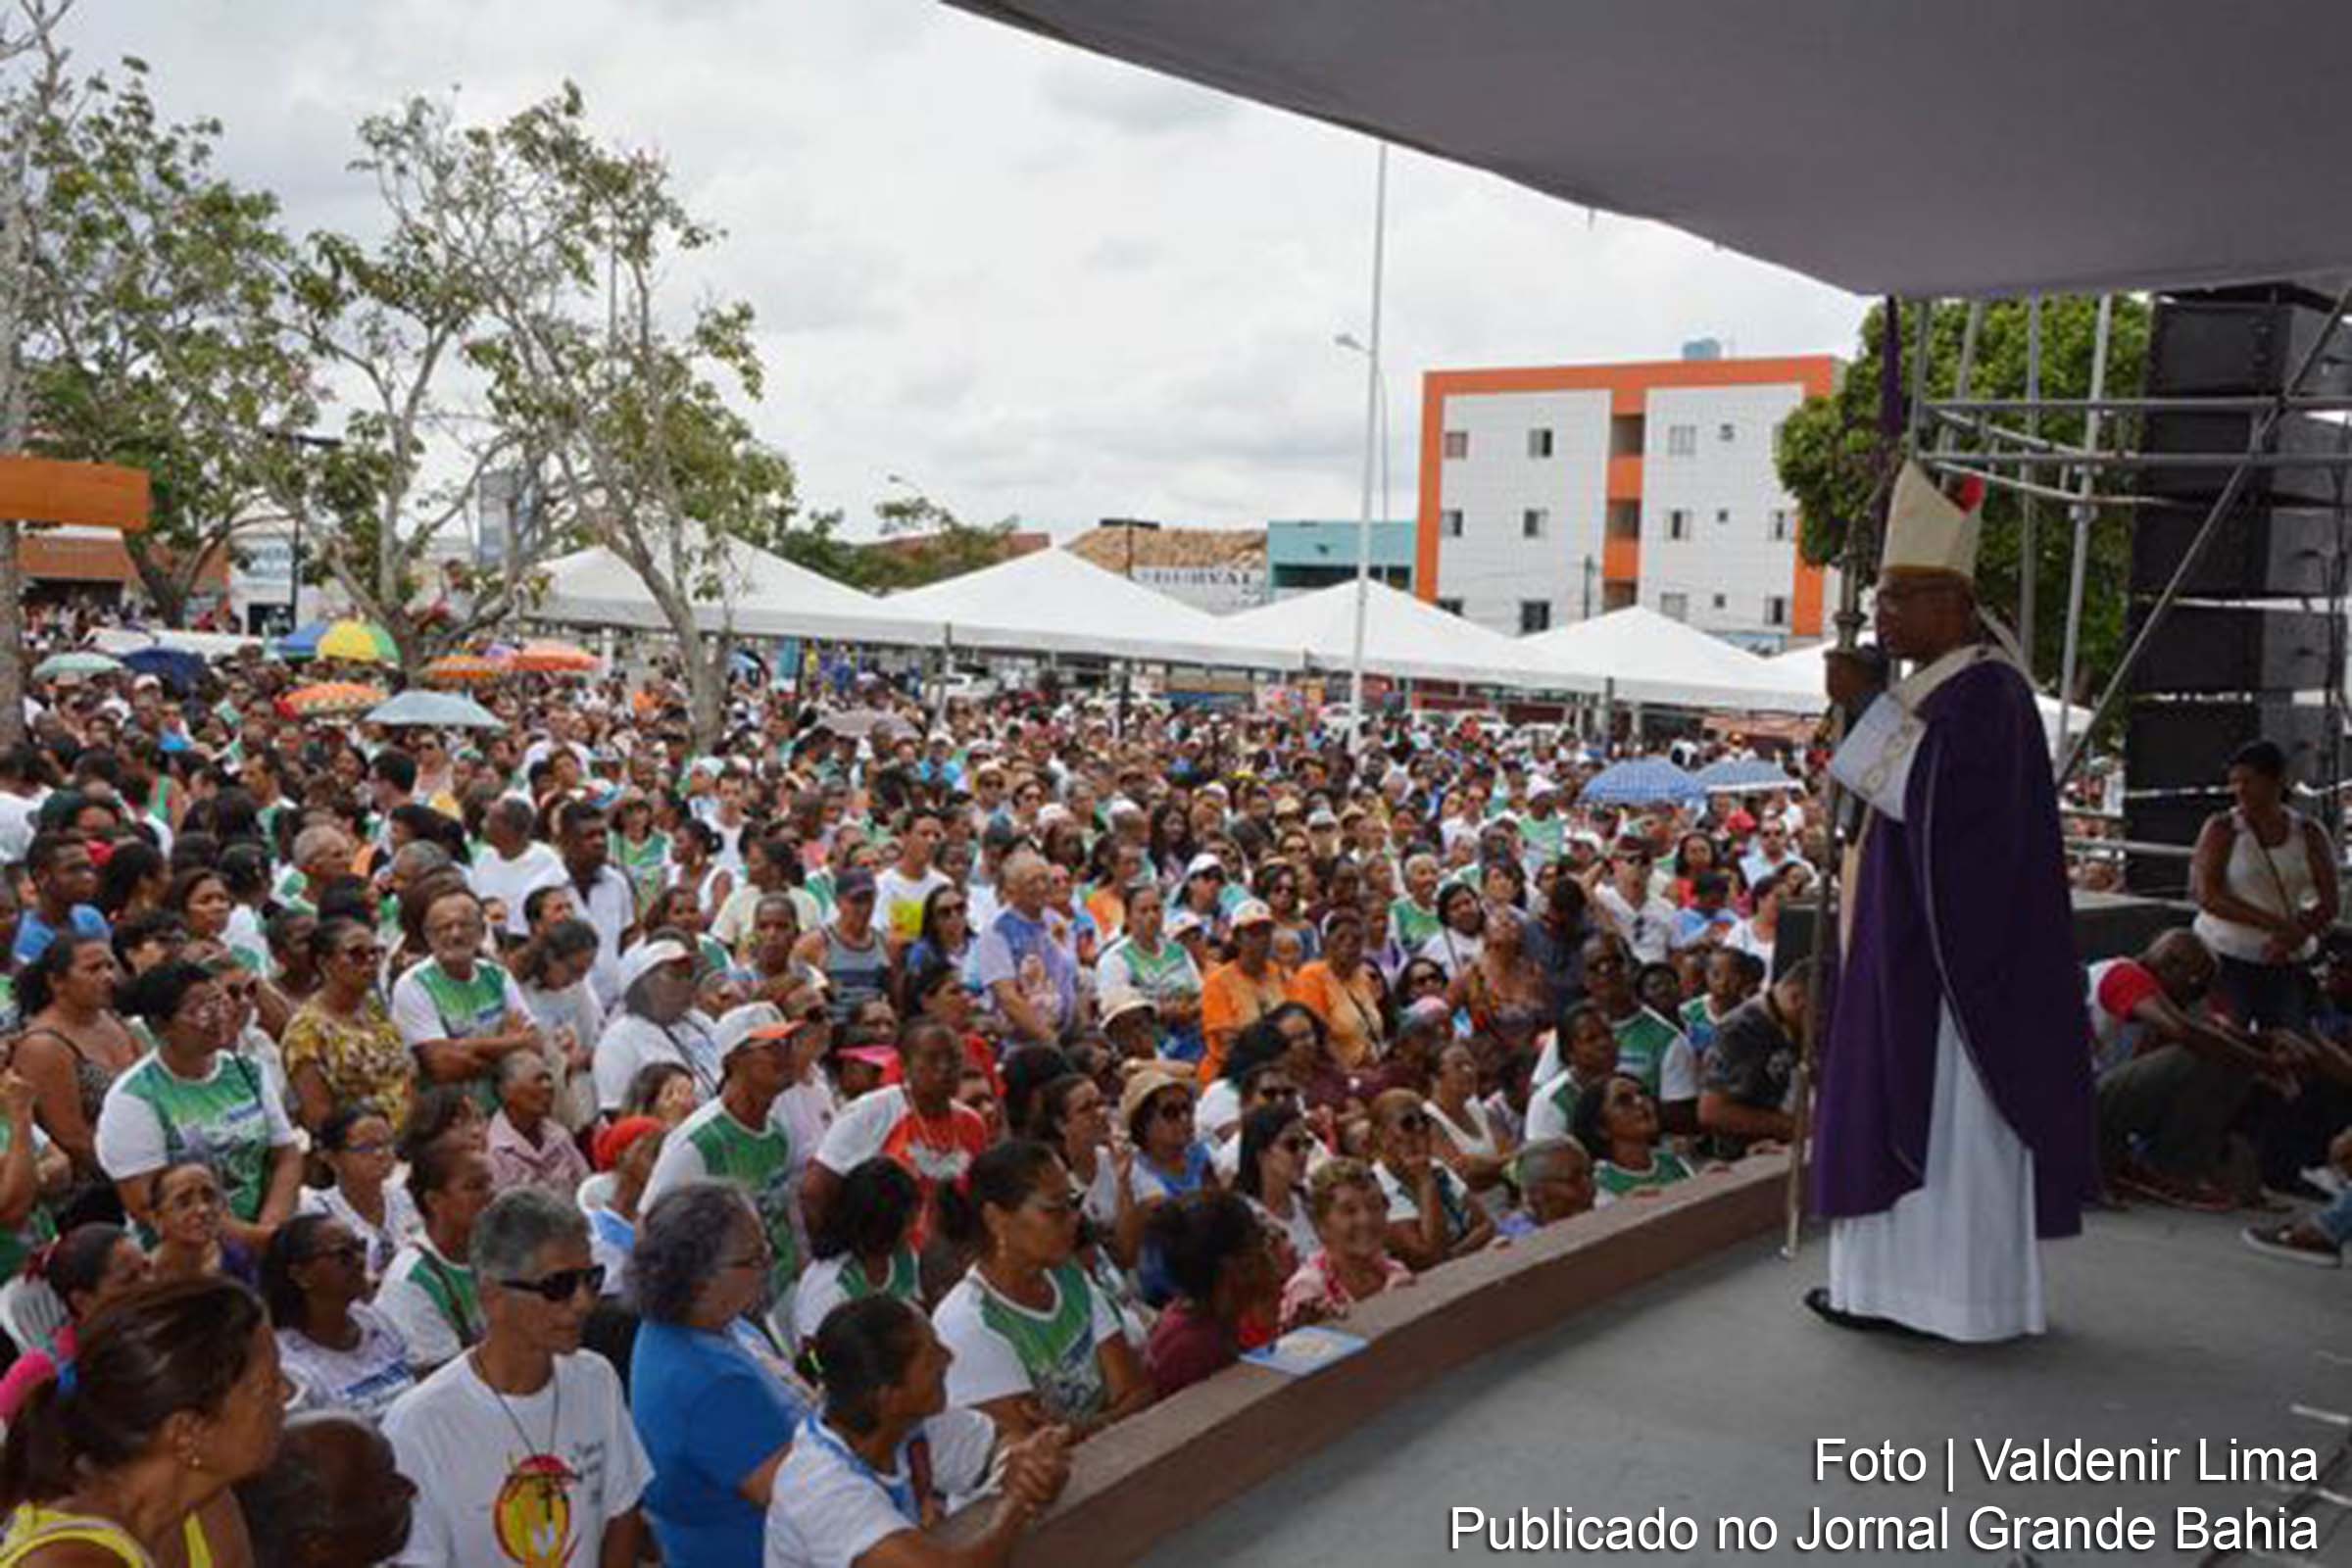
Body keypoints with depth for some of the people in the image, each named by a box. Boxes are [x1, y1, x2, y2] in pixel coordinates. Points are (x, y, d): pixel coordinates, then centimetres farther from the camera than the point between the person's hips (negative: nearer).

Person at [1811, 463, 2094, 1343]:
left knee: (1947, 1109, -3)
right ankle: (1903, 1282, 18)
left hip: (1952, 950, -10)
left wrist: (1865, 708, -21)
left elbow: (1921, 797, -24)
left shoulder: (1982, 691, -15)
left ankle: (1961, 1292, 6)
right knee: (1906, 1101, 12)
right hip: (1914, 949, 10)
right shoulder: (1930, 692, 14)